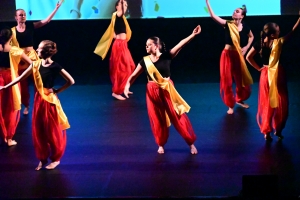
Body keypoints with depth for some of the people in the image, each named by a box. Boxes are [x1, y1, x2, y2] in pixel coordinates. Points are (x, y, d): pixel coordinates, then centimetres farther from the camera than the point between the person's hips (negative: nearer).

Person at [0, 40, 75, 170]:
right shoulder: (36, 64, 1)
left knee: (53, 131, 5)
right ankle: (42, 158, 24)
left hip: (50, 100, -5)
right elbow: (21, 77, 8)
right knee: (38, 131, 10)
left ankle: (56, 158, 21)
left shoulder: (55, 66, -14)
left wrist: (57, 91, -8)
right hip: (38, 99, 5)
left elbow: (71, 81, -11)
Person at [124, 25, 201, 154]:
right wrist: (127, 85, -13)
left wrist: (193, 35, -25)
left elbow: (181, 44, -15)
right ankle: (161, 145, 29)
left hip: (167, 90, -2)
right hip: (152, 92, 2)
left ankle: (191, 143, 11)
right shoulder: (145, 61, 1)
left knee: (178, 116, 0)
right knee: (157, 120, 9)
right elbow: (134, 75, 5)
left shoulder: (166, 56, -6)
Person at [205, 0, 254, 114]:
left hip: (238, 55, 2)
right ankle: (230, 105, 19)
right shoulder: (227, 24, -10)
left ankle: (239, 100, 39)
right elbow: (213, 16, -22)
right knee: (227, 81, 3)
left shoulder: (244, 27, -4)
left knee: (241, 79, 13)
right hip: (227, 54, -2)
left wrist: (246, 47, 3)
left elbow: (251, 37, 18)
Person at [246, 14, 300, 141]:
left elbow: (248, 57, -4)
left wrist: (258, 68, 3)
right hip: (278, 75, -4)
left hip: (266, 75, 4)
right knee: (280, 104, 10)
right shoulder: (278, 43, -17)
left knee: (267, 104, 10)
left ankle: (266, 132, 11)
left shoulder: (259, 44, -7)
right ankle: (278, 130, 14)